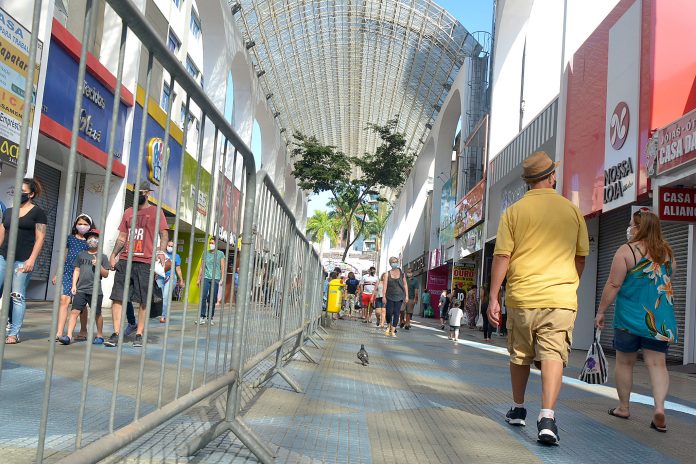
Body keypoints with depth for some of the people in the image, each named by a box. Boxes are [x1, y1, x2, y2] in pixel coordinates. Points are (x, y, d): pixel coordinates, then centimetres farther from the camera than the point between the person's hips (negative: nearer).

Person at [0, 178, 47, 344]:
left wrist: (32, 260, -13)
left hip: (23, 261, -5)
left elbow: (40, 238, -5)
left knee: (17, 296, -3)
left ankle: (14, 334, 3)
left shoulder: (38, 212, 1)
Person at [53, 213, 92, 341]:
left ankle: (83, 331, 18)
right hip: (68, 272, 2)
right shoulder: (70, 238, 12)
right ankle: (59, 332, -9)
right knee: (64, 299, -9)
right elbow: (64, 256, 17)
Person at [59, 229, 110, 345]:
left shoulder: (102, 257, 4)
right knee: (74, 311, -8)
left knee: (97, 314, 8)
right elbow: (77, 270, 13)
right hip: (81, 289, 2)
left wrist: (99, 266, -15)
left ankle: (100, 335, 23)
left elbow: (106, 274, 2)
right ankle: (69, 336, -9)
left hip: (95, 290, -2)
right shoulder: (81, 254, 12)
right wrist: (74, 285, 5)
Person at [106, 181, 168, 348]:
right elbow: (122, 237, 20)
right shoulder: (128, 212, 17)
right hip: (124, 260, 4)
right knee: (117, 297, -2)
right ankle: (116, 334, 2)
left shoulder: (155, 212, 4)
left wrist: (161, 251, -20)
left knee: (143, 301, 1)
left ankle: (139, 335, 9)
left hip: (145, 263, -4)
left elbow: (164, 235, -2)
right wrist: (113, 254, 7)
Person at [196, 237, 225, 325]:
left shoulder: (220, 254, 6)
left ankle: (210, 318, 11)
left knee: (212, 299, 2)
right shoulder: (205, 254, 12)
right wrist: (198, 279, 11)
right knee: (203, 297, -11)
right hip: (205, 278, 2)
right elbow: (202, 267, 15)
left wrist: (222, 279, -5)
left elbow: (222, 268, 4)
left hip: (215, 279, -1)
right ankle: (202, 317, -8)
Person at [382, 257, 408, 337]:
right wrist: (384, 296, -11)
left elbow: (405, 284, 8)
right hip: (390, 296, 0)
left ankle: (393, 331, 4)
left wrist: (406, 296, 3)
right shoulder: (387, 274, 2)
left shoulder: (402, 273, 5)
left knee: (396, 313, -3)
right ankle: (389, 326, 23)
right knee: (389, 312, -6)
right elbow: (385, 285, -3)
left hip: (399, 296, 0)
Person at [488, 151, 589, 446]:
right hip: (560, 298, 0)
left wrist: (493, 297, -1)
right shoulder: (572, 211, 4)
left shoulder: (514, 211, -1)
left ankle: (518, 410, 30)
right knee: (553, 355, -2)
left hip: (521, 296, 1)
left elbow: (501, 256, -5)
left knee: (519, 356, 15)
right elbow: (581, 257, 11)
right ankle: (547, 417, -17)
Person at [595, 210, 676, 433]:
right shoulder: (668, 252, 8)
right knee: (657, 363, 3)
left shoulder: (626, 251, -10)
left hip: (630, 317, -4)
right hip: (661, 319, 4)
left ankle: (623, 407, 20)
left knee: (625, 362, 10)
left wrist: (601, 312, -5)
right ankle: (659, 407, -13)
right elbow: (668, 283, 19)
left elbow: (613, 285, -13)